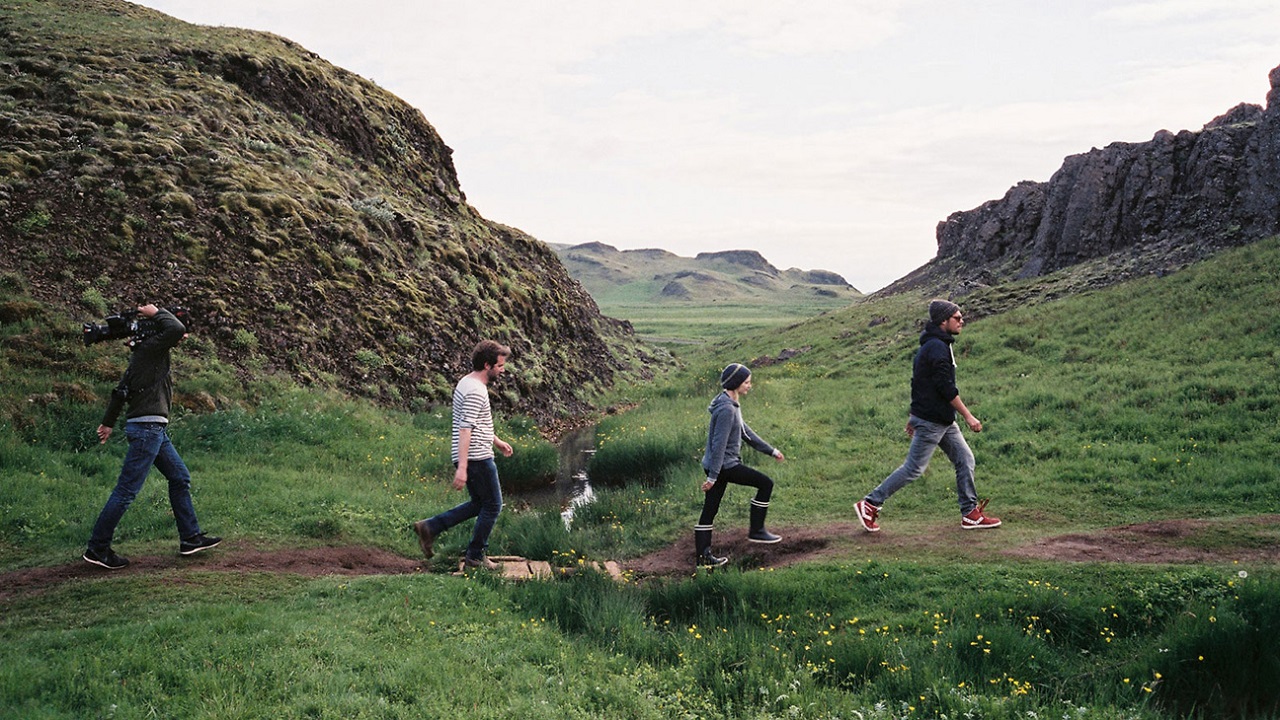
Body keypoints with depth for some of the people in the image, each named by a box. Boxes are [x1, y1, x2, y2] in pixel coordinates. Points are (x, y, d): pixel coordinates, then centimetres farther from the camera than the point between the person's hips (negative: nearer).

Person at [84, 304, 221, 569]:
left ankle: (190, 538, 18)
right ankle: (97, 548, 1)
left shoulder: (145, 352, 18)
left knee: (180, 478, 13)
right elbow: (176, 329, -25)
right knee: (127, 490, -6)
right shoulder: (151, 347, -9)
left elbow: (120, 391, 22)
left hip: (155, 430, 11)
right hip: (147, 428, -11)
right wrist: (157, 313, -7)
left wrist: (108, 423, 27)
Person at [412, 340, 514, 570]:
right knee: (492, 506, 4)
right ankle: (476, 556, 14)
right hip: (477, 459, -10)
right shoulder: (476, 391, -18)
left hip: (472, 458, 10)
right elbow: (465, 430, -25)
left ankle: (429, 527, 15)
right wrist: (462, 468, -29)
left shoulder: (468, 383, 14)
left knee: (479, 504, 19)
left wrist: (497, 441, 32)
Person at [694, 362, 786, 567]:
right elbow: (719, 444, -22)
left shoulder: (732, 405, 13)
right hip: (724, 465, -10)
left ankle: (703, 556, 15)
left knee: (709, 510, 10)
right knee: (765, 483, 1)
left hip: (719, 465, 10)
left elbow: (745, 432, 22)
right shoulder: (726, 409, -19)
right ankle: (756, 531, 9)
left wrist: (771, 451, 25)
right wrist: (713, 476, -23)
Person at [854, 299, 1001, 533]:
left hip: (944, 421, 10)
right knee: (914, 468, -3)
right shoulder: (937, 347, -18)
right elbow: (946, 388, -21)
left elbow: (919, 382, 19)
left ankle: (970, 514, 14)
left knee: (965, 459, 9)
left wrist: (914, 415, 23)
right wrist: (968, 416, -17)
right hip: (931, 421, -10)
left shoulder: (932, 345, 14)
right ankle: (869, 504, 5)